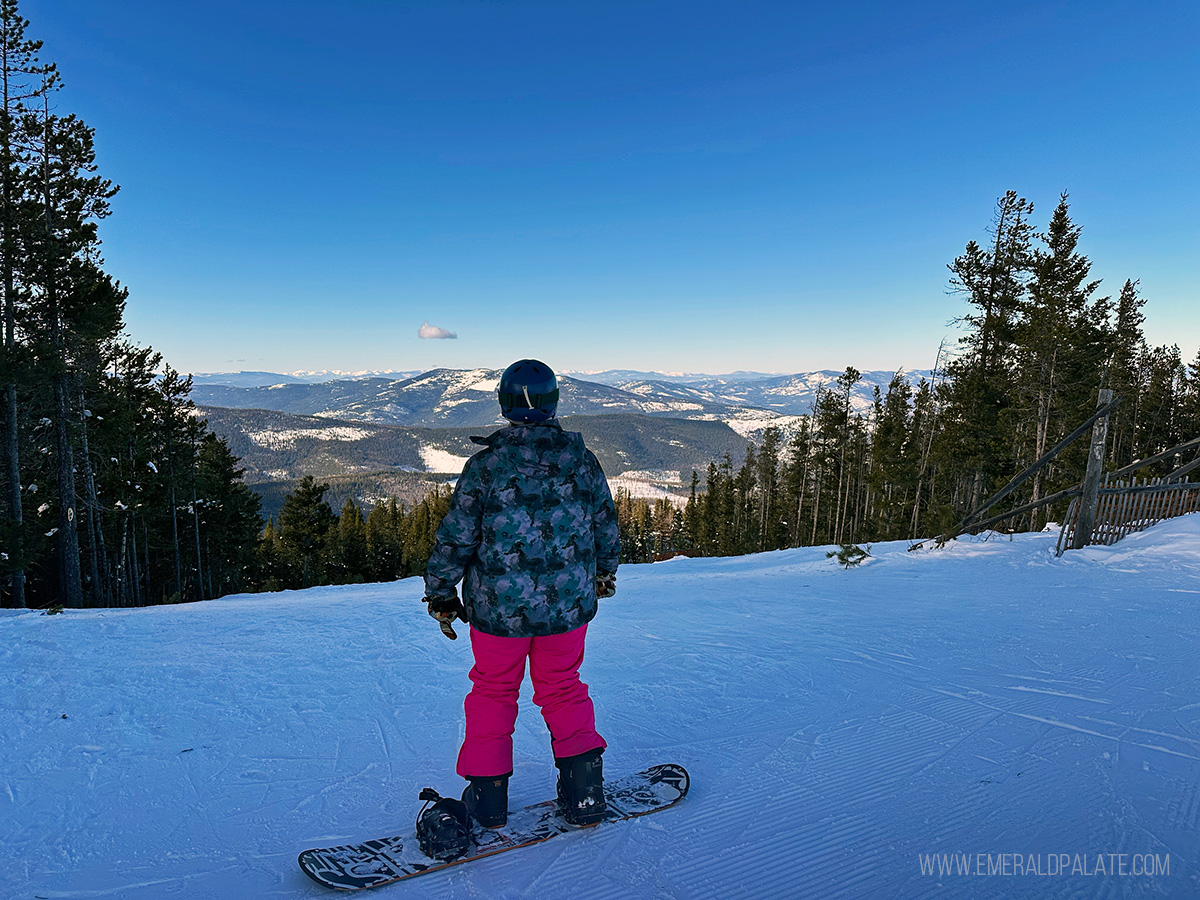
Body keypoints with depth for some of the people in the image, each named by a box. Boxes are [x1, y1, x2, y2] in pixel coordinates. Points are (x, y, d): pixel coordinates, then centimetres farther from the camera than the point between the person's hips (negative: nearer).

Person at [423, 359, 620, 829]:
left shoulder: (485, 465, -13)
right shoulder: (582, 460, -5)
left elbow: (456, 537, -9)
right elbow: (605, 523, 7)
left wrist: (440, 593, 6)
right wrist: (605, 571, 25)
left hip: (499, 606, -2)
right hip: (569, 604, 2)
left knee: (493, 691, 18)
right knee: (563, 688, 20)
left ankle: (488, 795, 25)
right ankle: (584, 790, 20)